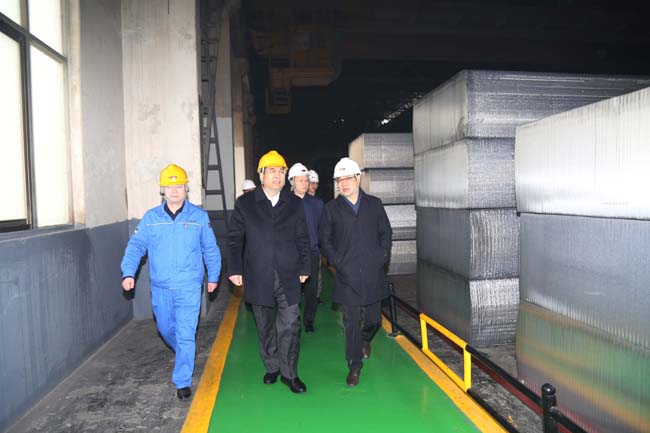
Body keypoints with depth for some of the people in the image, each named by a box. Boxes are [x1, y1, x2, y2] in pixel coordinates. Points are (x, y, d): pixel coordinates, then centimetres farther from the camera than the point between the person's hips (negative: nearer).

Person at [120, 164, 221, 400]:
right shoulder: (151, 218, 2)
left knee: (185, 335, -3)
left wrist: (213, 276, 9)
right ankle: (184, 353, 49)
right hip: (160, 287, 3)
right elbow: (135, 246, -1)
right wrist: (128, 273, -13)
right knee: (165, 329, 19)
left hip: (189, 287, -3)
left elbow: (210, 249, 5)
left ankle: (182, 382, 11)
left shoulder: (199, 216, -2)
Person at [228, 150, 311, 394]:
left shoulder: (294, 204, 6)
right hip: (258, 278, 0)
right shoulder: (245, 204, 2)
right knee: (265, 328, 13)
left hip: (288, 278, 0)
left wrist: (303, 268, 5)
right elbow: (234, 238, 4)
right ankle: (272, 368, 32)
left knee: (289, 326, 1)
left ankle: (289, 373, 17)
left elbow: (302, 238, 8)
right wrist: (235, 269, -1)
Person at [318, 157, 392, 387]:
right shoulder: (331, 208, 1)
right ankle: (355, 366, 16)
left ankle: (365, 339, 47)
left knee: (373, 318, 13)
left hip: (373, 274, 2)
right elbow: (325, 239, 5)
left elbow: (386, 232, 10)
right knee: (351, 322, 2)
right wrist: (337, 262, -4)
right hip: (347, 276, -2)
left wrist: (382, 256, -1)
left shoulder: (374, 204, 5)